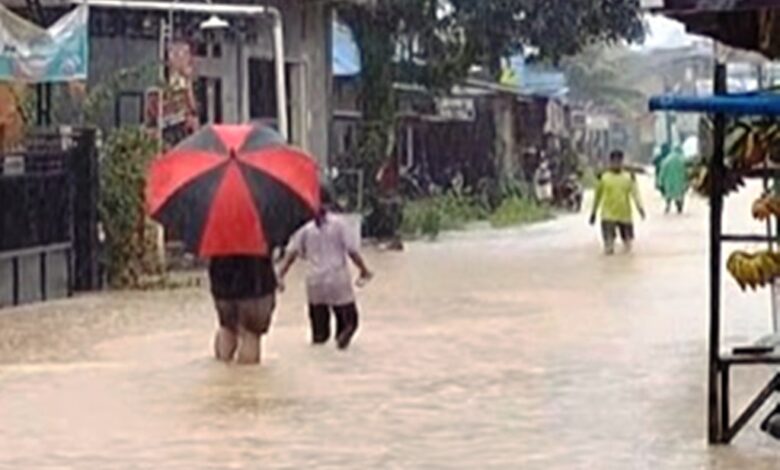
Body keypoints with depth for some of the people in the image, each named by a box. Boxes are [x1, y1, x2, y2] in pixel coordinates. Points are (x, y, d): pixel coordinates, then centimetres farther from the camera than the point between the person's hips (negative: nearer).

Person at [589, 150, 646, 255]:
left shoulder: (629, 176, 2)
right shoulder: (603, 177, 1)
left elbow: (635, 192, -7)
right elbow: (598, 195, 9)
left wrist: (639, 207, -23)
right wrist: (594, 213, 10)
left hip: (625, 214, 1)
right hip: (608, 215, -1)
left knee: (628, 244, 11)